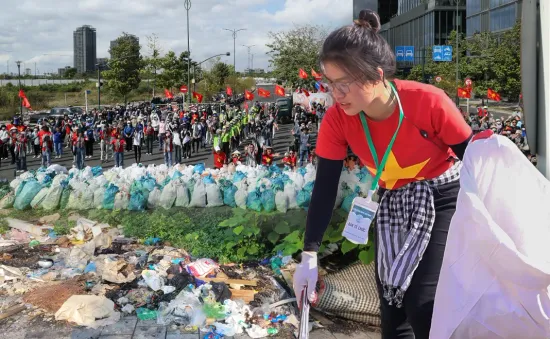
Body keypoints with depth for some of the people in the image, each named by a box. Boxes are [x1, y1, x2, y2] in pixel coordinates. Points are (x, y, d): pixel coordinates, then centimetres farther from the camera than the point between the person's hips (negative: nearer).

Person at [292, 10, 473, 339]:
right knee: (392, 308, 8)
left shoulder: (429, 102, -27)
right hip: (393, 207, 4)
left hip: (444, 200, -4)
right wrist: (309, 256, -15)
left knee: (423, 306, -14)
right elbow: (325, 189, -12)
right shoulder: (337, 120, -17)